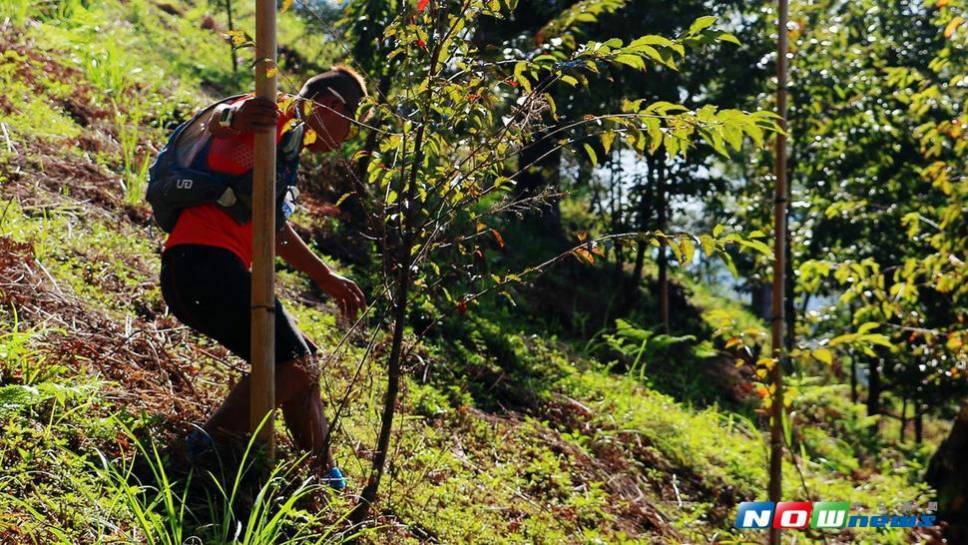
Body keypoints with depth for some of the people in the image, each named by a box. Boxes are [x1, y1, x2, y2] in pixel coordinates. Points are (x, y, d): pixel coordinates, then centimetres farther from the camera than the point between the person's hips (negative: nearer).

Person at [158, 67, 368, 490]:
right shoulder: (276, 116, -3)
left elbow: (273, 226, 40)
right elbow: (217, 121, -25)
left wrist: (326, 277, 47)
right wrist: (233, 118, -49)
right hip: (203, 260, -11)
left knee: (301, 364, 17)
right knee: (293, 365, -18)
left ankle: (328, 480, 26)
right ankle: (212, 446, -20)